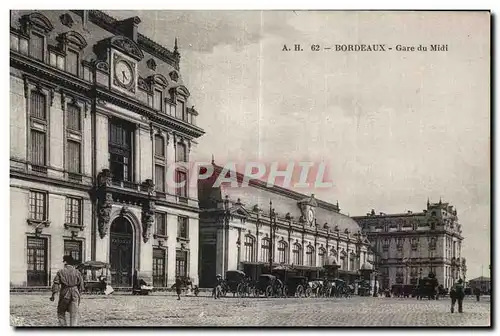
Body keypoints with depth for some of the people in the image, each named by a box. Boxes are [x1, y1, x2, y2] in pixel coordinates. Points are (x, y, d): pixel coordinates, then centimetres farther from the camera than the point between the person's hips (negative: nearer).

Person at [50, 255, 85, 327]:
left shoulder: (60, 272, 0)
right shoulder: (77, 272, 5)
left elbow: (56, 284, -8)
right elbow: (81, 286, 5)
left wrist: (53, 295, -6)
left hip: (64, 294, -1)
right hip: (75, 294, 1)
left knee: (61, 312, 14)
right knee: (74, 314, 3)